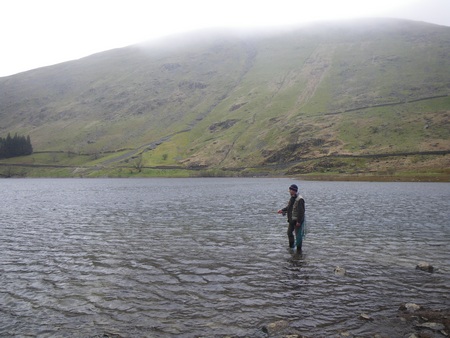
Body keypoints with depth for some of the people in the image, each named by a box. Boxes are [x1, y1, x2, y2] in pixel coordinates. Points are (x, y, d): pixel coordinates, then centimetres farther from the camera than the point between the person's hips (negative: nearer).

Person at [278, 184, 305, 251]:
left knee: (298, 235, 1)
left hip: (298, 220, -9)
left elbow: (301, 211, -23)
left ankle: (299, 248, 13)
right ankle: (291, 245, 36)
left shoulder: (300, 199, -22)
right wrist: (282, 210, 5)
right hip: (292, 220, 9)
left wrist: (299, 221, -23)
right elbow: (288, 207, 20)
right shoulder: (292, 198, 7)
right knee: (289, 232, 19)